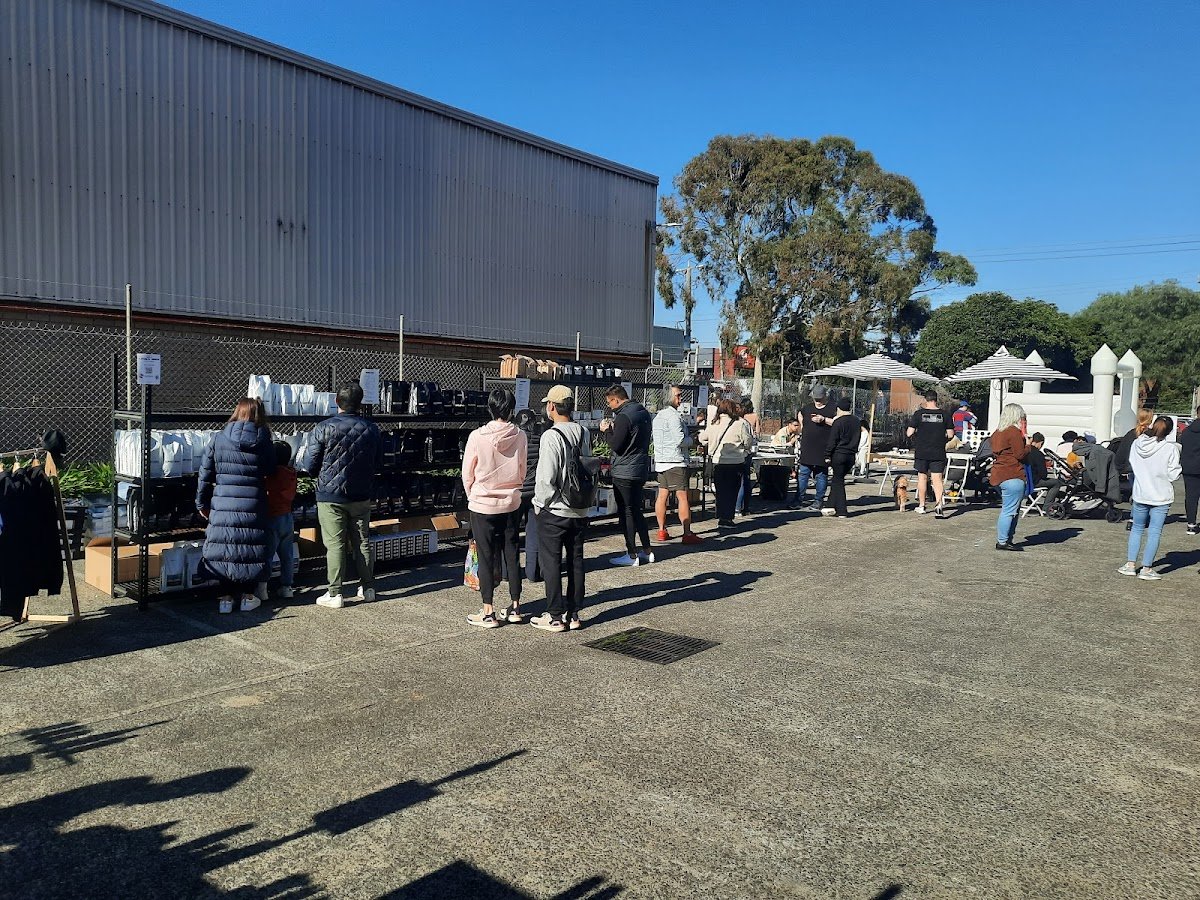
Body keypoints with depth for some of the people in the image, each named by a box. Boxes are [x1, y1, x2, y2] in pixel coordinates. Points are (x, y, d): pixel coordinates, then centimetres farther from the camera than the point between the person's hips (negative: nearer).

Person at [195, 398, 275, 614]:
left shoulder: (219, 440, 3)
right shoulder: (263, 442, -1)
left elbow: (204, 474, 6)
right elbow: (271, 471, 2)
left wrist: (202, 504, 14)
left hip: (223, 505, 1)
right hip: (253, 506, -1)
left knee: (224, 547, 10)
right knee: (252, 547, 10)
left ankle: (227, 596, 14)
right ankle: (248, 595, 16)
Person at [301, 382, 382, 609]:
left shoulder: (323, 428, -13)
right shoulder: (371, 429, -1)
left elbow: (310, 466, -9)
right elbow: (379, 463, 8)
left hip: (330, 496, -3)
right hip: (361, 496, 3)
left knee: (335, 545, 1)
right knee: (362, 543, 13)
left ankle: (335, 594, 3)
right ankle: (368, 588, 20)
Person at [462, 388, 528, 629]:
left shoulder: (477, 437, -13)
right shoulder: (519, 436, -6)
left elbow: (467, 475, -4)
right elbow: (522, 473, 5)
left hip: (482, 505, -3)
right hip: (512, 503, 3)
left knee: (486, 557, 4)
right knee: (512, 555, 11)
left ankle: (488, 613, 9)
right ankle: (515, 607, 19)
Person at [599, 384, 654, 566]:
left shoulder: (623, 416, -18)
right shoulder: (643, 412, 11)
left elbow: (616, 445, -19)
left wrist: (607, 430, -3)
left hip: (624, 472, -9)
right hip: (641, 469, 9)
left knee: (626, 513, 0)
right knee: (636, 511, 17)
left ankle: (632, 555, 4)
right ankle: (647, 551, 20)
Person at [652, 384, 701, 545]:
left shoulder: (658, 415, 15)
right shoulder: (673, 415, -14)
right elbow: (680, 441, -19)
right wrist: (690, 439, 1)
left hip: (660, 461, 9)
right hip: (675, 461, -9)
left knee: (662, 495, 9)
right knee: (683, 497, -7)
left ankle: (662, 531, 13)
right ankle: (687, 534, -7)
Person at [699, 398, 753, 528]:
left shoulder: (713, 423, 2)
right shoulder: (739, 424, -10)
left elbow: (702, 438, 13)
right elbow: (748, 443, -5)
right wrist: (747, 449, 17)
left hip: (717, 461, 3)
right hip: (735, 462, -3)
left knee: (720, 490, 13)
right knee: (732, 490, 5)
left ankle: (721, 517, 17)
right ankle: (727, 518, 3)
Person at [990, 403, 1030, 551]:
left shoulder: (997, 433, 16)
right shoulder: (1014, 432, -11)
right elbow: (1020, 454, -14)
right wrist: (1028, 444, 4)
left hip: (998, 475, 9)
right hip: (1012, 476, -9)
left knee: (1008, 509, 15)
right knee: (1010, 510, -5)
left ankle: (1007, 539, 17)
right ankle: (1002, 542, -4)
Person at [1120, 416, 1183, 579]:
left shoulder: (1137, 443, -4)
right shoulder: (1170, 448, -14)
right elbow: (1173, 475, -11)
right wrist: (1180, 469, 8)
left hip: (1140, 494, 3)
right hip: (1161, 497, -3)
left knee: (1136, 529, 16)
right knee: (1154, 532, 3)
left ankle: (1130, 564, 16)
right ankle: (1146, 569, 5)